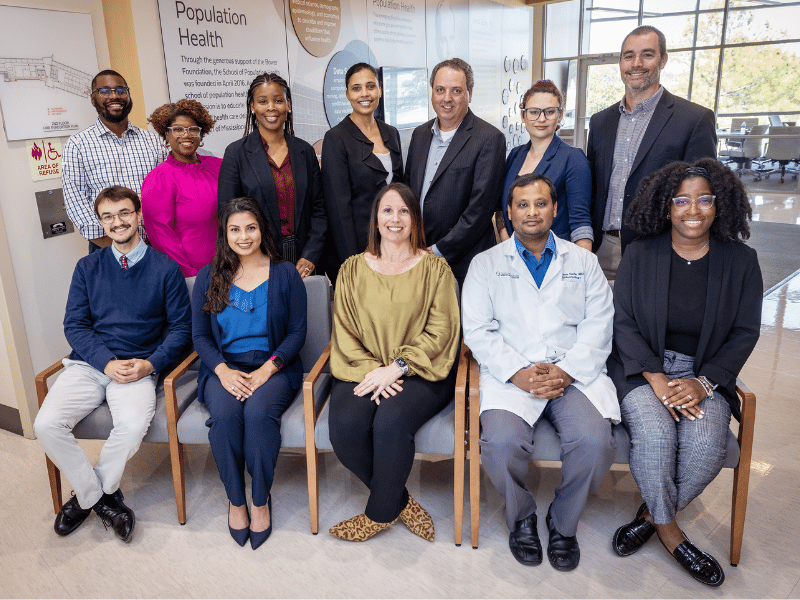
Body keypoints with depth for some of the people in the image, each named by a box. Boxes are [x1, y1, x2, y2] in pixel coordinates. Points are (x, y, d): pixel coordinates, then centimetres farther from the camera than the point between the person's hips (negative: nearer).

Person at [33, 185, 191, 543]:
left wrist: (151, 364, -13)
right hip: (88, 365, 3)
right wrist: (108, 363, -11)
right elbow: (74, 325, 6)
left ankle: (88, 494, 0)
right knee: (46, 425, -21)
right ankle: (100, 496, 1)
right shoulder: (88, 267, 12)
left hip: (139, 368, -3)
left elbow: (181, 326, 3)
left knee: (133, 426, -30)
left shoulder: (165, 268, 4)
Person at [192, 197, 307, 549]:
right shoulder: (209, 277, 10)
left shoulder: (285, 274, 4)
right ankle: (235, 499, -8)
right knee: (225, 414, -30)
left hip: (272, 366, -1)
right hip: (223, 368, 2)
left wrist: (268, 369, -13)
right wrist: (223, 370, -11)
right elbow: (199, 335, 8)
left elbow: (297, 332, 2)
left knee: (259, 412, -33)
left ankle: (261, 500, -11)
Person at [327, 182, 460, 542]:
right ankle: (399, 502, 1)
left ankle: (380, 513, -3)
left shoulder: (435, 268, 5)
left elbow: (440, 331, -3)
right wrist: (371, 369, -10)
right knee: (344, 427, -25)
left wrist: (396, 367, -14)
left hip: (420, 371, -2)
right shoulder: (353, 269, 12)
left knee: (390, 422, -31)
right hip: (363, 370, 3)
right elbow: (344, 331, 7)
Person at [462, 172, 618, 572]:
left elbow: (598, 327, 6)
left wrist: (565, 372, -11)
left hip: (574, 374, 2)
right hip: (511, 374, -1)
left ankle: (563, 523, 5)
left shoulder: (583, 261, 16)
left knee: (595, 441, -26)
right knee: (503, 442, -28)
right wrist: (519, 373, -13)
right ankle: (522, 518, 5)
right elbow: (477, 330, 2)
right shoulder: (486, 263, 12)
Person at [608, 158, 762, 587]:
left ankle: (651, 515, 1)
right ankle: (669, 531, -1)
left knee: (706, 444, -26)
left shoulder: (740, 261, 3)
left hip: (705, 374, 1)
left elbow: (745, 332, 3)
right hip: (642, 367, -1)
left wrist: (703, 382, -11)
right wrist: (656, 379, -15)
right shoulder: (640, 255, 0)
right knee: (655, 435, -28)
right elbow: (623, 322, -3)